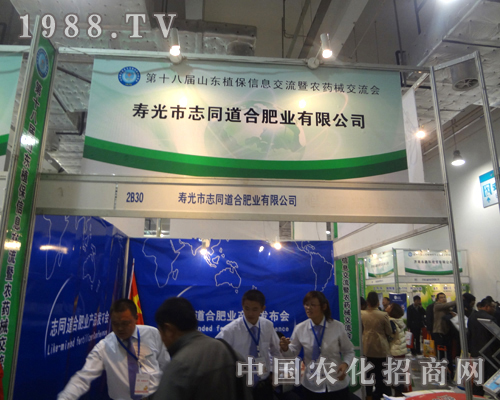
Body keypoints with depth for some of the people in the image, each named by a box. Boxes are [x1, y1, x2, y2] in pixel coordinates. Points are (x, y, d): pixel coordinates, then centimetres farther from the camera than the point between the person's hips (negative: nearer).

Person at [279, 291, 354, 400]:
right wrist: (285, 348, -18)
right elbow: (293, 352, 4)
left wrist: (345, 364, -17)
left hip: (337, 384, -1)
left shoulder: (338, 327, -10)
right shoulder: (300, 328, -8)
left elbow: (349, 351, 2)